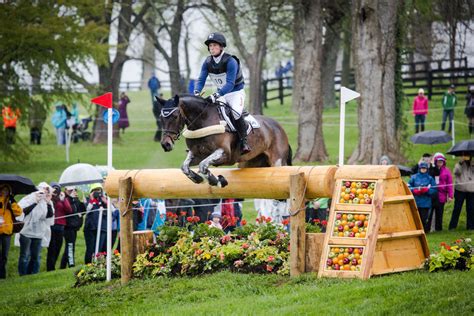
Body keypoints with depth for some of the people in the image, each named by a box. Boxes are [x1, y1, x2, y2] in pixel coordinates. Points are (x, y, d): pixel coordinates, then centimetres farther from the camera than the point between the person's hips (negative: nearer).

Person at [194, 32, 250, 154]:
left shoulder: (231, 62, -24)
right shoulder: (207, 62, -4)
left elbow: (230, 84, -31)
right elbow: (201, 79, -6)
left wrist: (216, 95, -43)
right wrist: (197, 92, -27)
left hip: (236, 92, -7)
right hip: (221, 93, 7)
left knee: (235, 112, -32)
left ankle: (244, 142, -24)